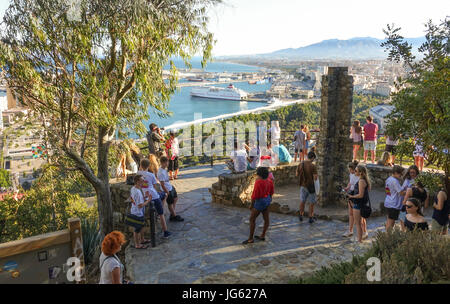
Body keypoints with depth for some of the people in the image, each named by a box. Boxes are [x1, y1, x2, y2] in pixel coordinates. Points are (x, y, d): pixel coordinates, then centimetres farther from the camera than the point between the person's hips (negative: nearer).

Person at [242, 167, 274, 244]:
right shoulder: (269, 180, -2)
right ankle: (263, 236, 28)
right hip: (267, 200, 8)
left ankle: (250, 238, 7)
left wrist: (252, 205, -9)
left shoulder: (258, 182, -25)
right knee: (266, 218, 14)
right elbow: (271, 192, 11)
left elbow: (254, 195, -21)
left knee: (252, 219, 2)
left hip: (260, 201, -8)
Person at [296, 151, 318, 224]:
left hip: (303, 185, 4)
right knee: (311, 203, 10)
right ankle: (311, 218, 16)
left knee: (302, 201, 19)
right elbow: (315, 178, -19)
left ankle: (301, 215, 29)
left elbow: (297, 175, 6)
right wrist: (317, 176, 2)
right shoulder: (313, 166, -19)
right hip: (311, 186, -4)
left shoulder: (301, 164, -4)